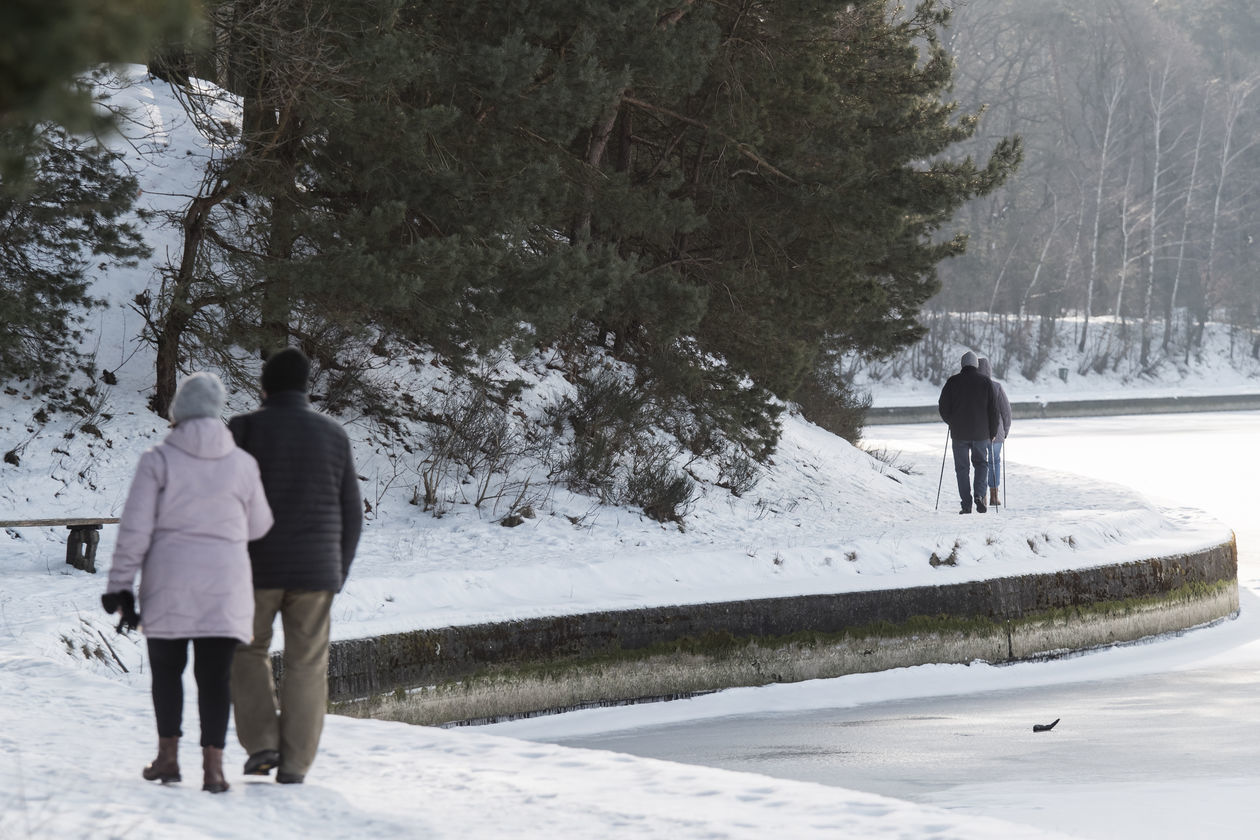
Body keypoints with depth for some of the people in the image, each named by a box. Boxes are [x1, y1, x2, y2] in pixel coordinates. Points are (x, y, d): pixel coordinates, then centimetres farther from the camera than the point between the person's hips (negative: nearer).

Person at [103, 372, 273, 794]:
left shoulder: (158, 461, -6)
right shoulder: (242, 465, 0)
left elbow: (135, 529, -7)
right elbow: (258, 527, 10)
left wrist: (120, 585, -2)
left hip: (169, 584, -1)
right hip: (225, 583, 1)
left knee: (166, 668, 14)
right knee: (214, 675, 2)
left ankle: (168, 755, 15)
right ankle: (213, 762, -6)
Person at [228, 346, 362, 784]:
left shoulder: (244, 429, -5)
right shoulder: (334, 435, 5)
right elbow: (351, 513, 8)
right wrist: (340, 571, 17)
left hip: (256, 567, -2)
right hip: (315, 570, 2)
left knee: (248, 653, 17)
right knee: (306, 665, 7)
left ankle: (261, 743, 5)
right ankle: (294, 764, 5)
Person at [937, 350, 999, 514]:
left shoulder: (952, 382, -3)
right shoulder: (985, 382, -1)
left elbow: (943, 407, 1)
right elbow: (993, 409, 1)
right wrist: (992, 433, 9)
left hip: (959, 433, 0)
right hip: (981, 433, 1)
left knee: (962, 467, 7)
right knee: (981, 463, 15)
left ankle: (966, 504, 2)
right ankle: (979, 494, -7)